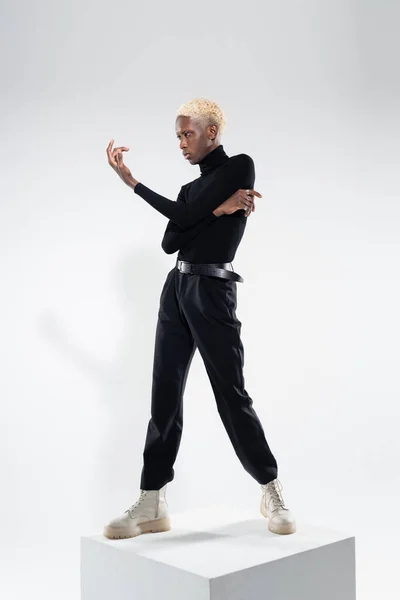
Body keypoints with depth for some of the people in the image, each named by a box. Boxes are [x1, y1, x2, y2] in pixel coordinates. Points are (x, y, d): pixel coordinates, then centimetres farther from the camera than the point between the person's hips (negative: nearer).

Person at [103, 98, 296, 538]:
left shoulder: (240, 167, -2)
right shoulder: (192, 189, 20)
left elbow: (185, 216, -11)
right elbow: (168, 242, 4)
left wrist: (130, 181, -2)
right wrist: (218, 210, -8)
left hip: (212, 290, -7)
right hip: (176, 288, 7)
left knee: (231, 394, -5)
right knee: (164, 396, 3)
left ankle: (271, 493, 12)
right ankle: (151, 504, 7)